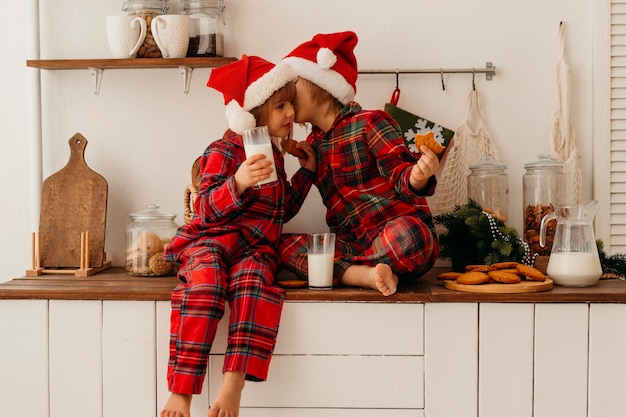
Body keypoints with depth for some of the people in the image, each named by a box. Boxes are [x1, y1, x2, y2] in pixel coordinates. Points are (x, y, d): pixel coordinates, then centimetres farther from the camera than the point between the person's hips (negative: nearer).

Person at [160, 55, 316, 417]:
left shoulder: (274, 154, 22)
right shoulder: (225, 151, 0)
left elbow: (283, 209, 31)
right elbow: (207, 210, -9)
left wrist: (306, 171, 23)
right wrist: (239, 182, -26)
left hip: (257, 248, 4)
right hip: (213, 241, -4)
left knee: (254, 281, -33)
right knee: (205, 284, -37)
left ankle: (233, 386, -43)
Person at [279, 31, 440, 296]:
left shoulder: (368, 123, -4)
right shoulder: (312, 143, 15)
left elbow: (399, 173, -13)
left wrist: (416, 178, -36)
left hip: (401, 234, -6)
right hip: (354, 244, 6)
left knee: (404, 235, -40)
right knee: (284, 244, -13)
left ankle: (341, 268, -15)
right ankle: (366, 275, -28)